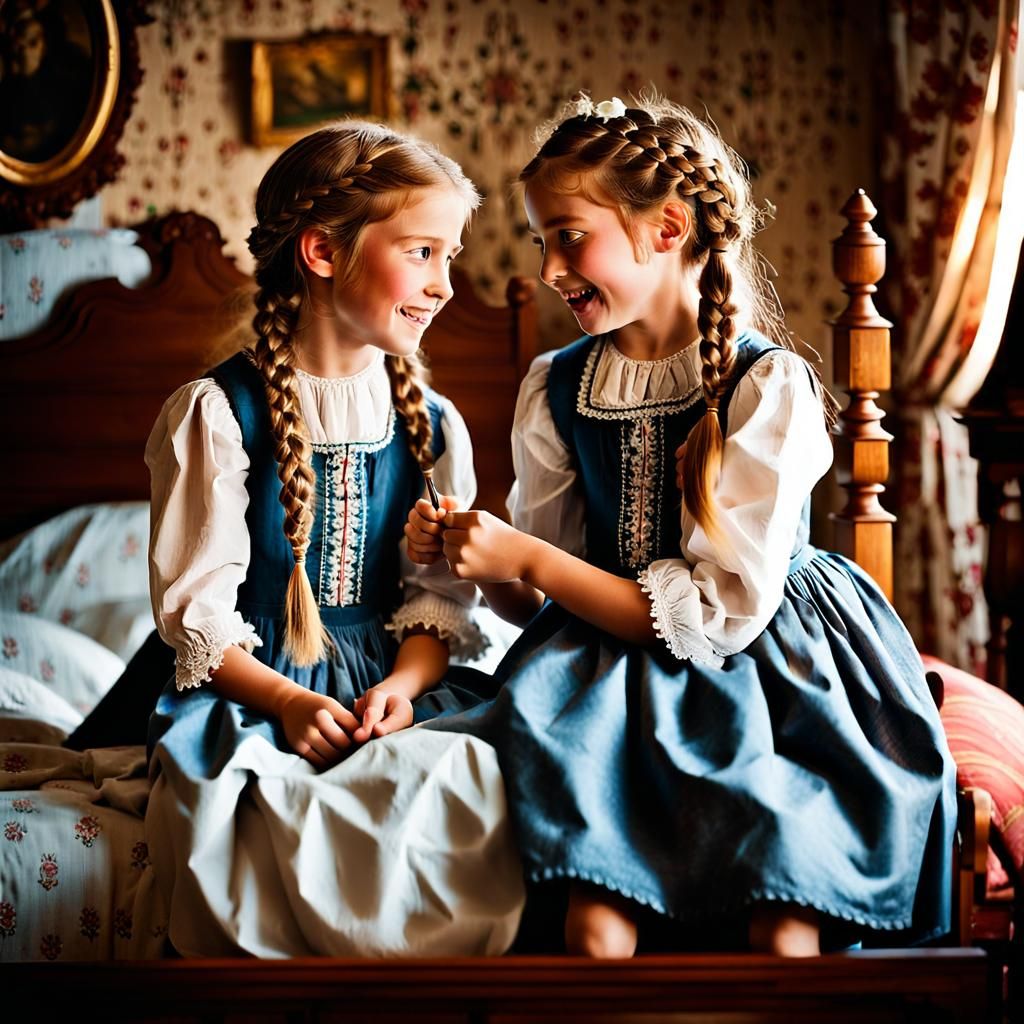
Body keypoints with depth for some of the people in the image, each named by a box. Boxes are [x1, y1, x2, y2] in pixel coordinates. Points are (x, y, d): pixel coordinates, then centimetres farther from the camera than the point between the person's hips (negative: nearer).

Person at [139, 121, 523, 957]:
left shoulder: (431, 423, 10)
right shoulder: (217, 414, -3)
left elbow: (439, 595, 7)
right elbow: (196, 606, -5)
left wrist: (402, 684, -14)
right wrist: (286, 701, -20)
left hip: (394, 679, 3)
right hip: (249, 689, -3)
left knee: (476, 775, -29)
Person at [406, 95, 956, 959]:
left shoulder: (770, 386, -9)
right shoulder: (554, 391, 7)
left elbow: (723, 614, -13)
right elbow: (537, 606, 14)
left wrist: (528, 559, -13)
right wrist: (474, 560, -9)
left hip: (766, 680, -3)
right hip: (615, 679, 3)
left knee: (783, 929, -25)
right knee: (597, 919, -24)